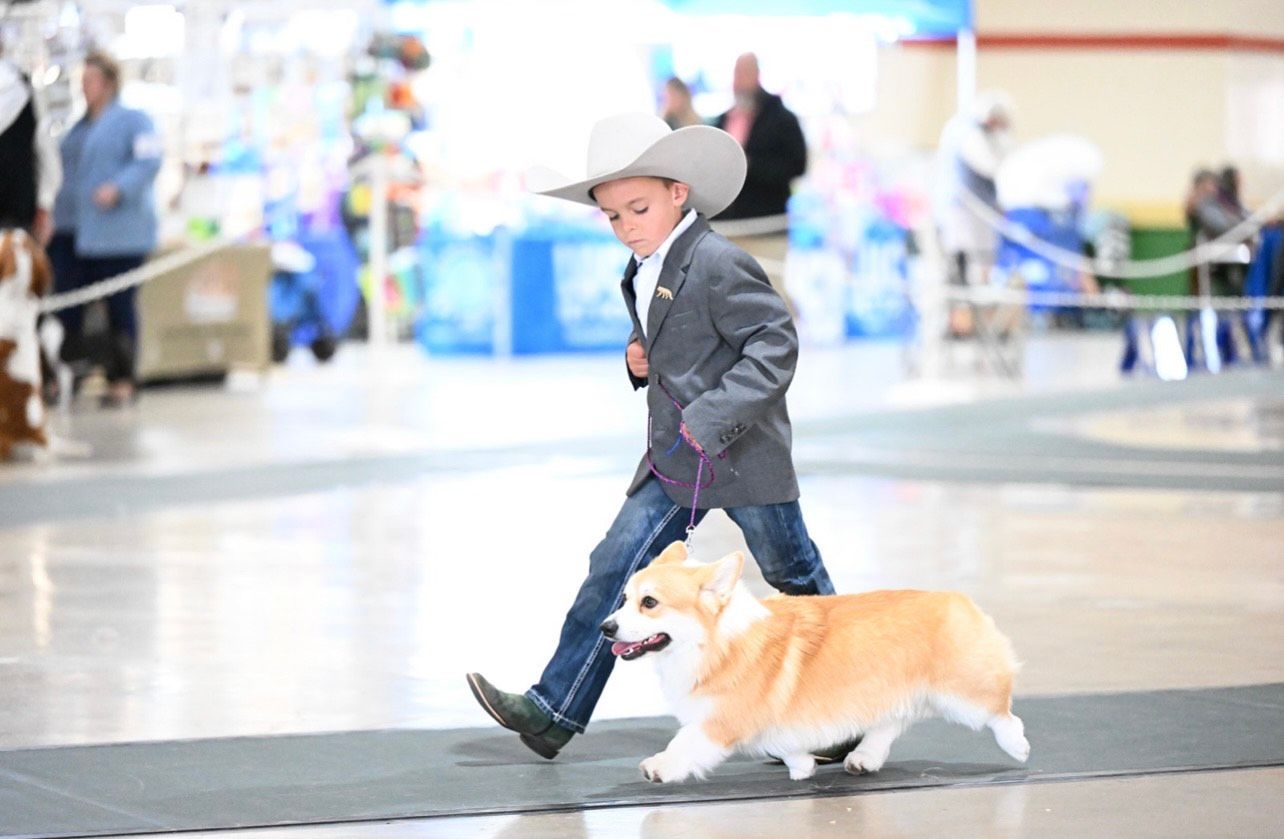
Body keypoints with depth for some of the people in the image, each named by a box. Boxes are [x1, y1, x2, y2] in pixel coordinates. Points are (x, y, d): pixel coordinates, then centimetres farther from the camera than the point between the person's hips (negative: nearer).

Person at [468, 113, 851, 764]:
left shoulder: (718, 266, -19)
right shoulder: (644, 272, 9)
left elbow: (775, 344, -23)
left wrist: (714, 417, -28)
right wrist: (640, 360, 2)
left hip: (742, 456, -8)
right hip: (675, 464, 8)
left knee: (796, 578, 6)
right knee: (615, 569, 1)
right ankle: (553, 712, 0)